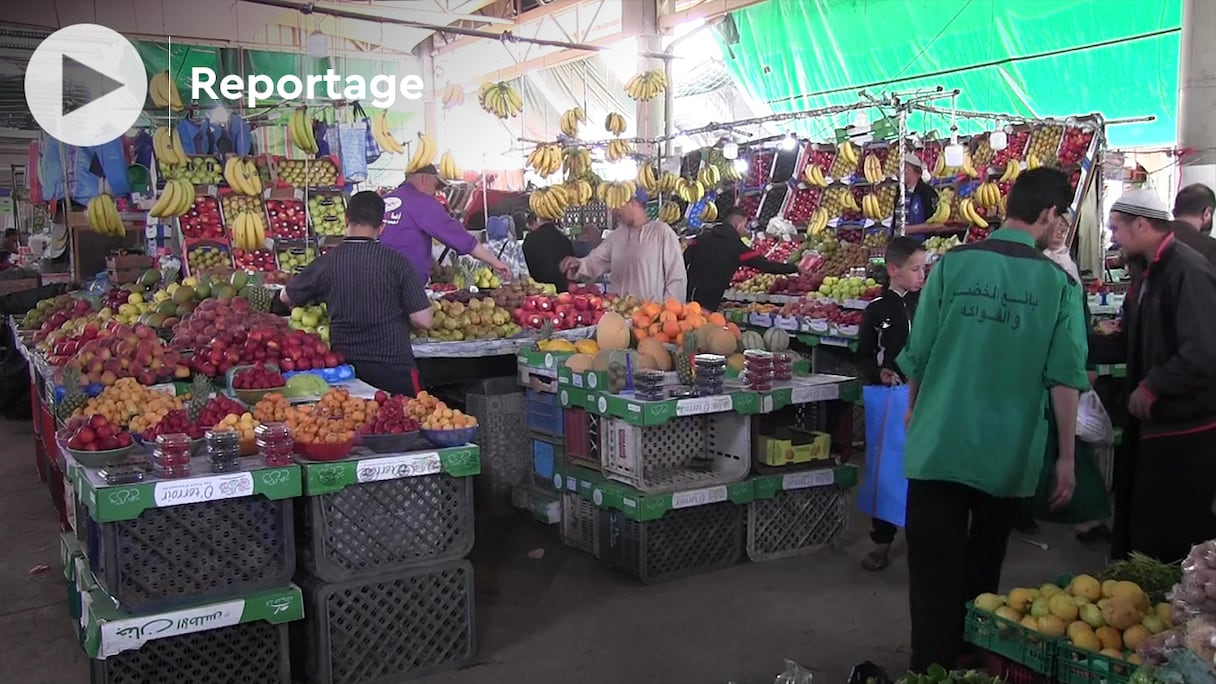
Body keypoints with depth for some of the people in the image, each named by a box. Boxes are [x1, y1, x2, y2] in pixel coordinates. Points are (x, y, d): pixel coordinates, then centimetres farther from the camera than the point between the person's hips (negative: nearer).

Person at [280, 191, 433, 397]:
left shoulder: (327, 262, -3)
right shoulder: (396, 262, -10)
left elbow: (286, 297, 14)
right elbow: (423, 321, -10)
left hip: (345, 365, 2)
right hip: (394, 367, -2)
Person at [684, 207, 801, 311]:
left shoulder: (702, 237, 9)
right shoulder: (737, 247, -4)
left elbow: (684, 259, 6)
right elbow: (765, 265, -1)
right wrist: (795, 268, 8)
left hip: (687, 296, 5)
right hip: (707, 303, -5)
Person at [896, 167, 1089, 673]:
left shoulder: (953, 264, -5)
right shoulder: (1059, 284, -4)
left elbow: (917, 355, -1)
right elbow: (1065, 379, -6)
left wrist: (914, 409, 18)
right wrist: (1066, 457, 2)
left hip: (939, 445, -2)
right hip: (1009, 455, 2)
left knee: (934, 570, 5)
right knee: (983, 568, 21)